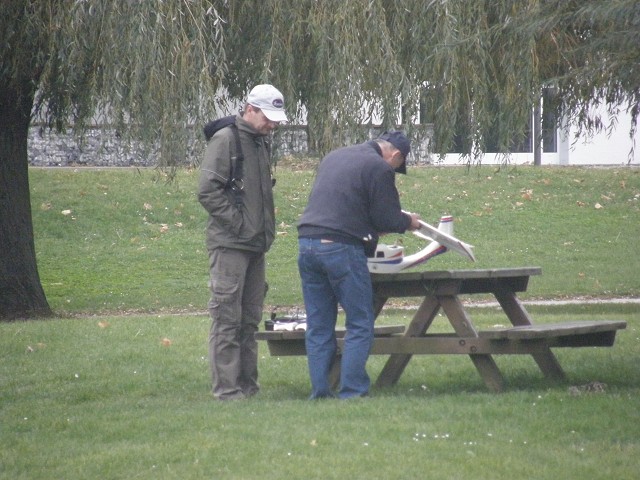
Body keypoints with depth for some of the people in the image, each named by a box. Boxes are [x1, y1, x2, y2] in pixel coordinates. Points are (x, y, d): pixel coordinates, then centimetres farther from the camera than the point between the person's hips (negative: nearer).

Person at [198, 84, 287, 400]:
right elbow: (208, 191, -16)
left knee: (250, 320, 11)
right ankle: (226, 388, -7)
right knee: (227, 319, -7)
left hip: (256, 245, 9)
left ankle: (248, 386, 16)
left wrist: (267, 229, 13)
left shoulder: (261, 143, 17)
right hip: (229, 245, -9)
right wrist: (238, 224, -16)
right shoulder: (226, 140, -9)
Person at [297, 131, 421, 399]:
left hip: (307, 243, 7)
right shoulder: (379, 168, -2)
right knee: (360, 325, 1)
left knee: (318, 327, 11)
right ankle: (352, 392, -4)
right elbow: (387, 218, -3)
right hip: (341, 248, -7)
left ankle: (320, 392, 9)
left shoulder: (333, 157, 22)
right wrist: (409, 223, 18)